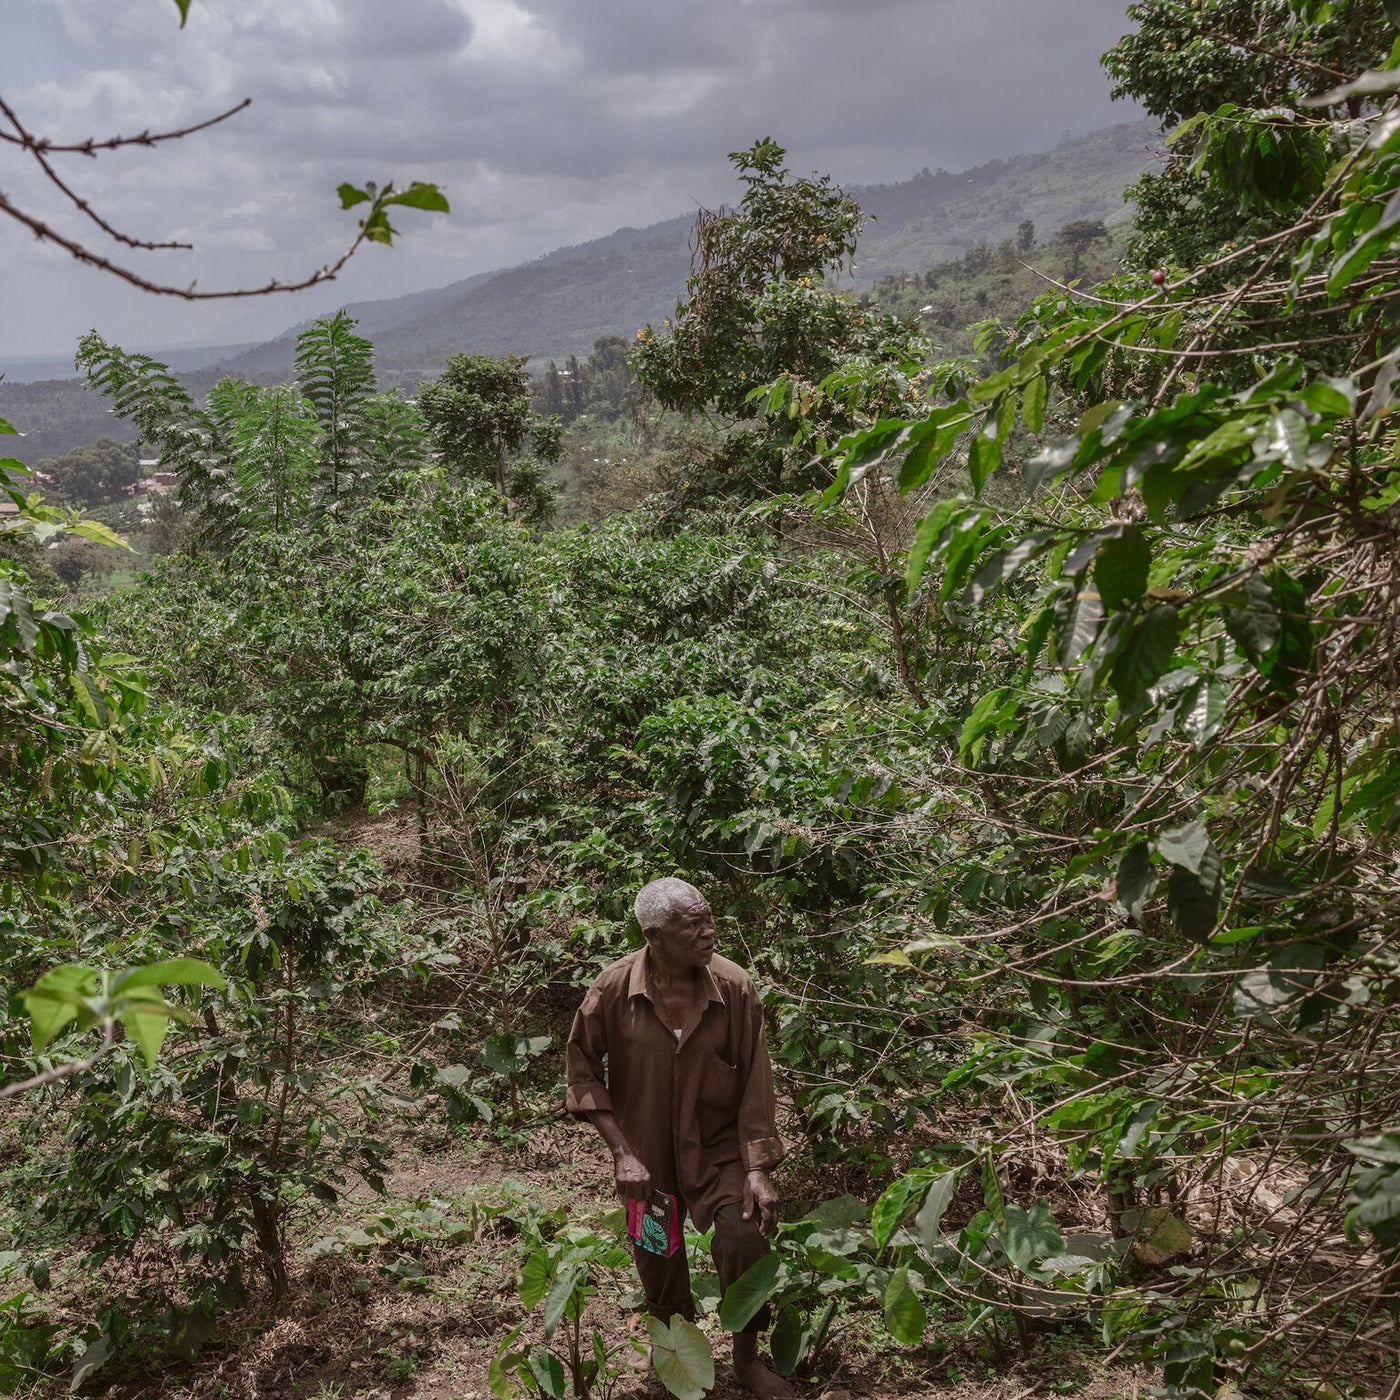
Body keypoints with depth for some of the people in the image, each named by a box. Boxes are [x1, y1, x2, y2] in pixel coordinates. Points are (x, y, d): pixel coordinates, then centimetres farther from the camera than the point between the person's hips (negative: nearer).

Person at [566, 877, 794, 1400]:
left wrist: (759, 1170, -13)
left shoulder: (734, 986, -19)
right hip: (646, 1153, 1)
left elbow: (755, 1082, -12)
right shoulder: (614, 988, -20)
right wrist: (621, 1152, -12)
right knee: (657, 1261, 16)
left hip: (718, 1146, 0)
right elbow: (583, 1067, -8)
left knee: (745, 1238, -18)